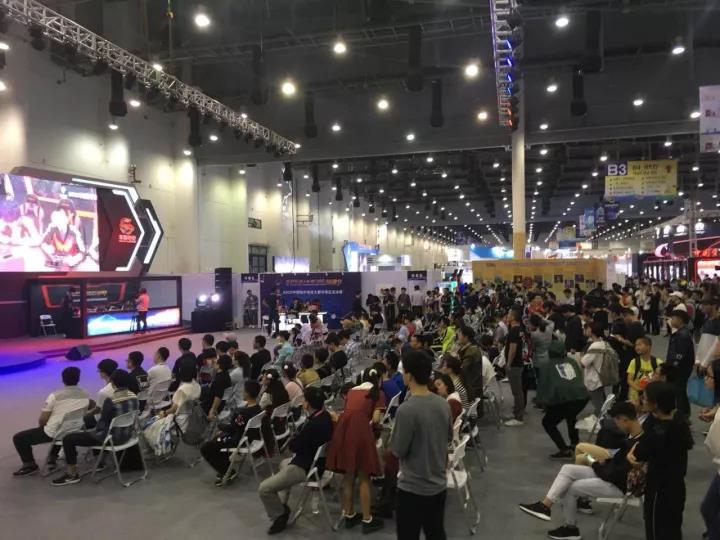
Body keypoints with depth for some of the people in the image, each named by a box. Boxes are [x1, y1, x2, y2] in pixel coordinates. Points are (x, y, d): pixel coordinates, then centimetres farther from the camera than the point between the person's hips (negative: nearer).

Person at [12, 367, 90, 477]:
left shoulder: (55, 395, -15)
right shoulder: (86, 396, -3)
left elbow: (42, 420, -9)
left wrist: (41, 429, 14)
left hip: (53, 433, -5)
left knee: (18, 438, 13)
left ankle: (30, 465, 18)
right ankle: (53, 459, 36)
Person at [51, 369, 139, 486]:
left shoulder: (110, 400, -23)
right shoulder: (134, 397, -2)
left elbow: (102, 423, -14)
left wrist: (93, 429, 9)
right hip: (127, 434, 8)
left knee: (68, 439, 3)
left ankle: (72, 475, 8)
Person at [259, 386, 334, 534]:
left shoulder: (313, 425, -34)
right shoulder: (326, 416, -5)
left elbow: (292, 446, -18)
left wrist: (293, 440, 0)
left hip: (306, 467, -10)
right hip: (315, 459, 10)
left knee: (264, 489, -10)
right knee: (283, 463, 36)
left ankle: (279, 516, 11)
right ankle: (283, 507, 41)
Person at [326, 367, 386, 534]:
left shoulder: (352, 391, 27)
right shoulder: (378, 393, 13)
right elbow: (375, 419, 3)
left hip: (343, 427, 5)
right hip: (360, 428, -5)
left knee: (348, 475, 17)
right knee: (364, 477, 8)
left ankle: (349, 515, 29)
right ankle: (367, 520, 15)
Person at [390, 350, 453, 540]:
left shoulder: (406, 409, -25)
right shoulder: (443, 404, -4)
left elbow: (398, 450, -17)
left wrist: (391, 441, 2)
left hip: (412, 487, -6)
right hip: (439, 484, 6)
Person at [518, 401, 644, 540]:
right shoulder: (634, 435, -2)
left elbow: (612, 475, -26)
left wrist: (595, 465, -8)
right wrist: (604, 462, 1)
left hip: (619, 484, -9)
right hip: (614, 475, 9)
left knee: (569, 488, 0)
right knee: (567, 469, 1)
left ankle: (570, 528, 20)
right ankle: (545, 505, 0)